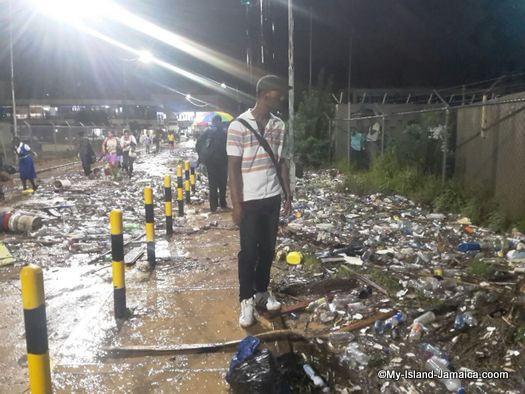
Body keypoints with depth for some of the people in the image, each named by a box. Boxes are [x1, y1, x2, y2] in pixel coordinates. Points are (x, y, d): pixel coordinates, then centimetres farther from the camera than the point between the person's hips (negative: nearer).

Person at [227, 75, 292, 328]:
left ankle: (262, 291, 28)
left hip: (272, 198, 5)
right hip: (250, 200, -5)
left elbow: (282, 162, 12)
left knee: (268, 248, 13)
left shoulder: (279, 125, 6)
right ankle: (246, 300, 15)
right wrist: (236, 204, -12)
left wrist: (287, 195, 9)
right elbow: (233, 168, -10)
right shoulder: (239, 125, -10)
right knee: (249, 251, 3)